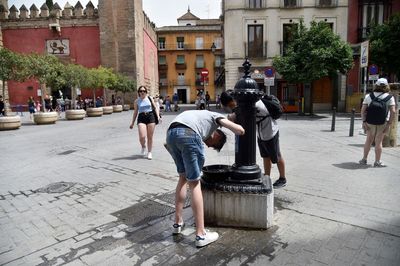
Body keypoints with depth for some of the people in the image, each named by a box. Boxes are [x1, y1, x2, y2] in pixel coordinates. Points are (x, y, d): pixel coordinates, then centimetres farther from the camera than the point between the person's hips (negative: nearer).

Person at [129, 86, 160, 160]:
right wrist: (132, 123, 14)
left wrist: (158, 116, -6)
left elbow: (155, 107, 9)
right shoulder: (137, 101, 8)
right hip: (141, 118, 0)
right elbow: (135, 112, 14)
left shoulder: (150, 98, 7)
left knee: (150, 137, 4)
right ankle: (143, 147, 19)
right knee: (142, 136, -15)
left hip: (151, 116, 0)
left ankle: (149, 152, 20)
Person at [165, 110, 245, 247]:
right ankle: (201, 235, 8)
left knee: (183, 177, 23)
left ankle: (178, 223, 30)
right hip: (188, 134, -6)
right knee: (194, 183, 3)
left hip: (170, 133, 7)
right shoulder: (216, 116, 25)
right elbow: (240, 130, 11)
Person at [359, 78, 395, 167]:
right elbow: (393, 112, -13)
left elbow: (363, 110, -7)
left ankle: (364, 159, 20)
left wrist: (364, 122, -4)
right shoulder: (390, 97, -7)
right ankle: (377, 162, 13)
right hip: (382, 123, -2)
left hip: (370, 122, 2)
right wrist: (389, 124, -9)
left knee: (369, 140, 15)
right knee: (378, 142, 5)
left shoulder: (368, 96, -2)